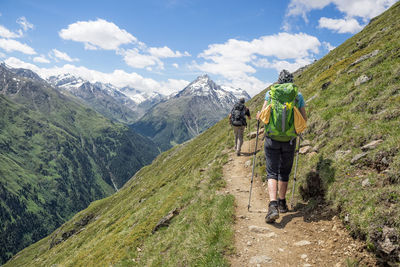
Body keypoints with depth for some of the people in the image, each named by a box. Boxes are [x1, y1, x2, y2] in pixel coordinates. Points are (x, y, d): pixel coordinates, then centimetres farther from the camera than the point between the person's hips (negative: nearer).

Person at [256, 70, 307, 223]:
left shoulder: (270, 93, 0)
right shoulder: (298, 95, 3)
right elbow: (304, 120, 5)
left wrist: (259, 116, 17)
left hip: (272, 139, -1)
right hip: (289, 140, 1)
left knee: (272, 172, 2)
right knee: (284, 172, 17)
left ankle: (273, 206, -14)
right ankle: (282, 203, 30)